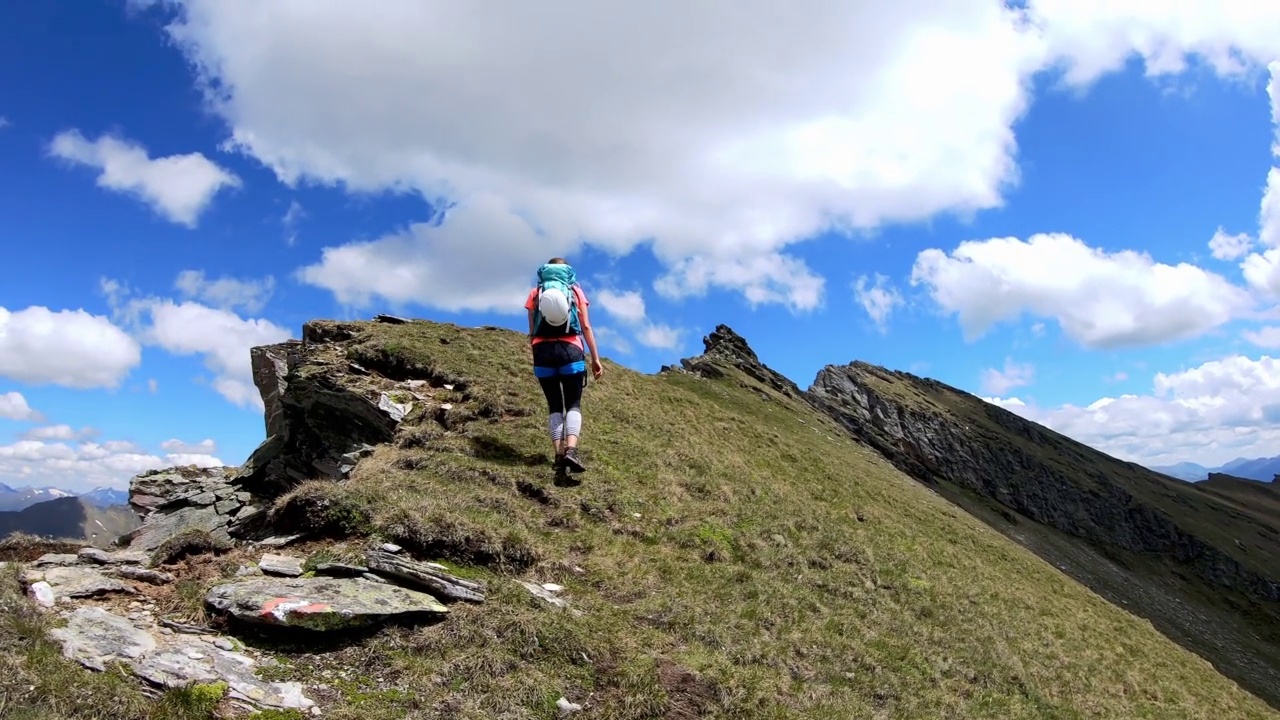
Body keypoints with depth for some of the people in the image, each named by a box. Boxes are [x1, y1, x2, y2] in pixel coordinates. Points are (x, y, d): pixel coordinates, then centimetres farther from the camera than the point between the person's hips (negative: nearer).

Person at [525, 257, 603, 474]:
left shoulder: (535, 293, 13)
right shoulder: (575, 291, 11)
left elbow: (532, 331, 8)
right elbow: (586, 327, 5)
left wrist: (536, 355, 17)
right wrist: (595, 358, 6)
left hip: (543, 350, 1)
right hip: (570, 350, -1)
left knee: (554, 405, 8)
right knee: (573, 404, 0)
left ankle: (559, 454, -4)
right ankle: (571, 450, -23)